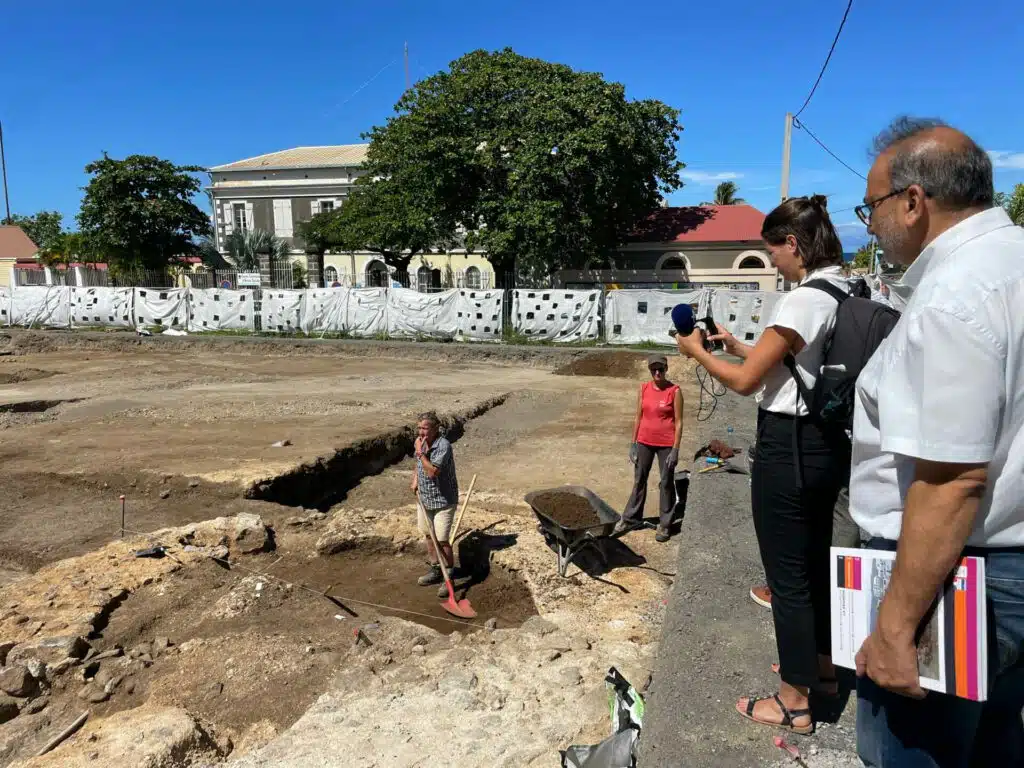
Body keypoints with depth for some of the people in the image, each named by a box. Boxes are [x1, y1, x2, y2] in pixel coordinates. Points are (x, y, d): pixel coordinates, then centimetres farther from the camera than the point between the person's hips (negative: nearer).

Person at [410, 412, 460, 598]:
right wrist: (415, 479, 5)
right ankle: (435, 570, 34)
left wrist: (420, 452, -26)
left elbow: (432, 472, -32)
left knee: (442, 540, -6)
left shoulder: (443, 446, -24)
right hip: (424, 498, 8)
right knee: (428, 535, 17)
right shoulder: (420, 442, 1)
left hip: (443, 500, -8)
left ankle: (450, 577, 12)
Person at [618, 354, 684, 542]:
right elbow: (638, 417, 6)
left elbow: (678, 422, -9)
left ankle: (664, 524, 17)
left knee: (666, 483, 7)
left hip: (666, 445, -4)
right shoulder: (643, 389, 1)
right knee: (639, 480, 14)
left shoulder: (674, 391, -10)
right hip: (644, 442, 4)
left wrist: (675, 449, -13)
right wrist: (633, 443, 4)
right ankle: (630, 518, 26)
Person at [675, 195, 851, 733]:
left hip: (789, 446, -9)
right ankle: (820, 665, 42)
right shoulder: (848, 296, 8)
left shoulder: (803, 300, -20)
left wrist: (698, 352, -2)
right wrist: (740, 347, 14)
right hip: (829, 443, 10)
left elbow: (746, 381, -17)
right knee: (816, 559, 23)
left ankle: (794, 703, 18)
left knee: (787, 573, 3)